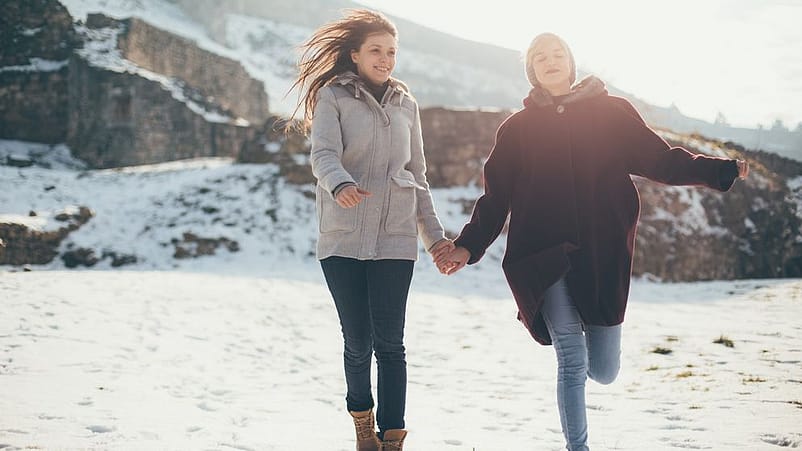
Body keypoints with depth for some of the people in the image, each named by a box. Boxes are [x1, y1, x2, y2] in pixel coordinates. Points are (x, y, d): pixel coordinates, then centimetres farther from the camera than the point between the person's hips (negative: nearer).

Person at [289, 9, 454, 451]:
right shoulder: (334, 97, 3)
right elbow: (323, 155, -14)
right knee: (357, 340, 1)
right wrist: (341, 185, -36)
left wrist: (435, 236, 16)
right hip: (343, 239, -2)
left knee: (389, 342, -6)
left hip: (394, 238, 2)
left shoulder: (406, 105, 15)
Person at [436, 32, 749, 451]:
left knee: (603, 371, 4)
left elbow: (660, 160, 6)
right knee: (572, 366, -7)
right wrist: (468, 246, 1)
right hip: (546, 258, -1)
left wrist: (723, 170, -4)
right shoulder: (518, 128, 8)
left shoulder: (612, 113, 7)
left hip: (603, 257, 1)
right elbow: (496, 197, 10)